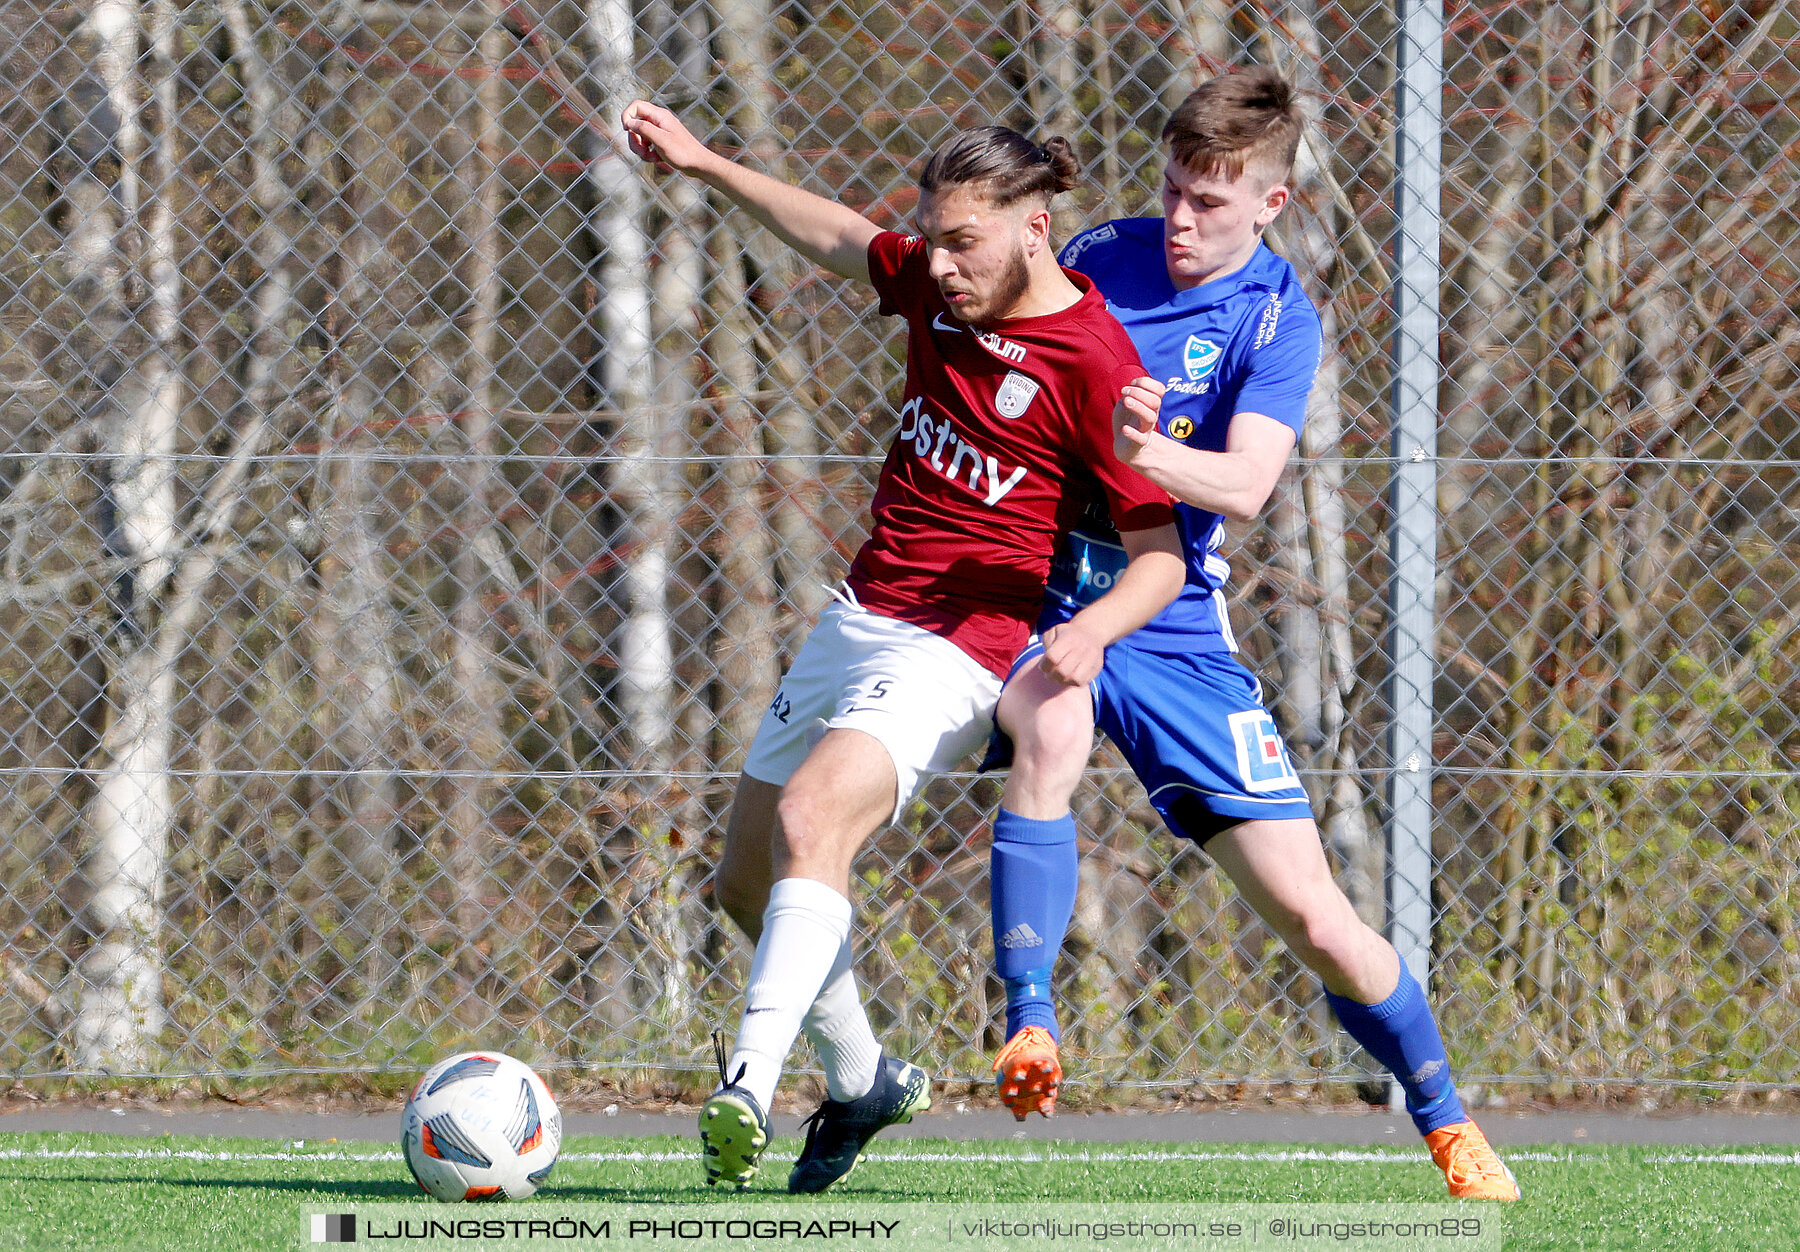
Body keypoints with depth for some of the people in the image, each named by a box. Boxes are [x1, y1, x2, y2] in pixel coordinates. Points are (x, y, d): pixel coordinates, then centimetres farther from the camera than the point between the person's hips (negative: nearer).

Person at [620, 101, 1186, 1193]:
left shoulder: (1094, 361, -16)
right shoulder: (940, 285, 5)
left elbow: (1161, 553, -13)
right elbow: (843, 240, 27)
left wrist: (1090, 631, -31)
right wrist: (704, 165, 27)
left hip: (954, 652, -8)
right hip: (858, 617, 8)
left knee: (811, 819, -32)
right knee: (748, 877, 14)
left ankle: (749, 1090, -40)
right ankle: (862, 1083, 35)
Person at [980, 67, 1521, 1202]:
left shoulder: (1278, 318, -3)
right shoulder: (1096, 259, 4)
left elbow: (1243, 485, -19)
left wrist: (1115, 441, -32)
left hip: (1176, 629, -1)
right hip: (1042, 598, 1)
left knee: (1314, 915, -3)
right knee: (1052, 728, -38)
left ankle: (1448, 1124, 20)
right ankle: (1028, 1027, -33)